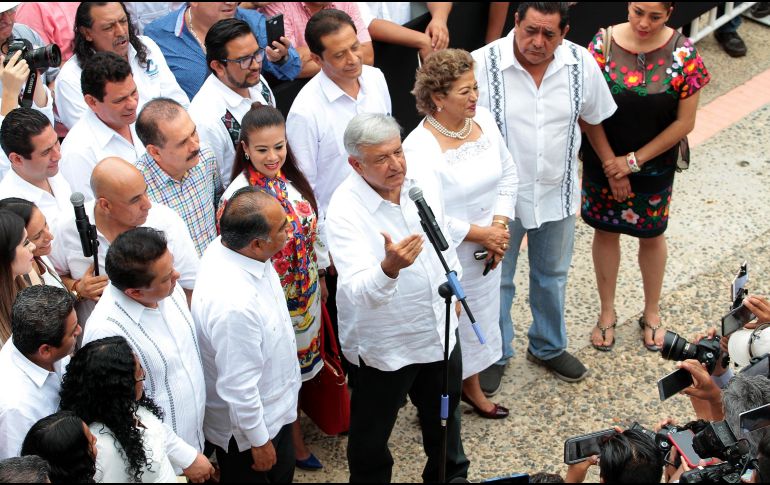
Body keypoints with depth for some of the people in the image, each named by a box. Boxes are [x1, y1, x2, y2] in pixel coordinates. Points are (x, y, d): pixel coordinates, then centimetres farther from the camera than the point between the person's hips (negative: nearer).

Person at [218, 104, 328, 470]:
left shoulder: (292, 180, -5)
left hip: (306, 292, 6)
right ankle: (293, 440, 35)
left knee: (297, 366, 23)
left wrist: (321, 275, 14)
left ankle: (292, 433, 46)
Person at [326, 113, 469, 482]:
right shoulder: (344, 211, -29)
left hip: (440, 326, 6)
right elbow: (359, 292, -39)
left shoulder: (425, 176, -10)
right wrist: (389, 268, -59)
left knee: (445, 415, 29)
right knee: (371, 436, 13)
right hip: (384, 344, -6)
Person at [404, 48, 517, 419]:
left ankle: (472, 387, 47)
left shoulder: (484, 120, -4)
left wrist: (500, 227, -8)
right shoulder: (419, 149, -26)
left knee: (480, 318, 24)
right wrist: (479, 233, -20)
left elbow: (508, 175, 4)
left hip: (485, 253, 7)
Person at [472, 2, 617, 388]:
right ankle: (495, 355, 37)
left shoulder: (581, 64, -12)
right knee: (496, 279, 15)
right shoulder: (483, 64, -22)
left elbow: (592, 118, 7)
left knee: (552, 275, 23)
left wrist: (559, 142, 6)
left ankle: (548, 347, 46)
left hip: (557, 193, 4)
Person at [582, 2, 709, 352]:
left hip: (654, 166, 0)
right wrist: (611, 166, -12)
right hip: (604, 162, 0)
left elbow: (685, 122, -12)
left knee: (651, 236, 15)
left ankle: (652, 313, 37)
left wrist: (634, 161, -12)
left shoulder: (683, 54, -16)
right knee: (605, 231, 14)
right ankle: (607, 312, 34)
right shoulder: (603, 44, -15)